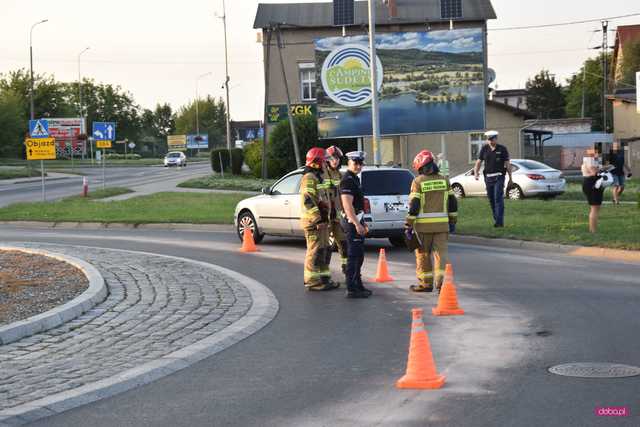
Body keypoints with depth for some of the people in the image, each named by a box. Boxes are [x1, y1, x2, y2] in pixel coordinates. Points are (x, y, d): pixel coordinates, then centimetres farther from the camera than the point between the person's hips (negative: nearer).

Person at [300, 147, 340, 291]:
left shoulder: (317, 177, 21)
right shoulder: (309, 178, -14)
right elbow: (308, 201, -23)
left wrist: (324, 219, 26)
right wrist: (318, 219, -25)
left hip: (320, 221, 11)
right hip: (314, 222, -11)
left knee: (323, 251, 15)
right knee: (315, 252, -8)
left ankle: (323, 278, 22)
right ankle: (313, 281, -5)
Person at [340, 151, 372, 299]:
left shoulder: (355, 179, 17)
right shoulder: (347, 180, -16)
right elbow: (347, 205, -24)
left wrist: (362, 223, 27)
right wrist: (357, 224, -27)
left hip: (357, 220, 10)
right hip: (352, 221, -10)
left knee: (359, 256, 17)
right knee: (353, 256, -8)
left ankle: (357, 285, 26)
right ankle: (351, 289, -7)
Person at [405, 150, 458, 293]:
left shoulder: (418, 181, -7)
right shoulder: (444, 180, 7)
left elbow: (414, 205, -10)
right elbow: (452, 201, 10)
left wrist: (409, 224, -5)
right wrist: (452, 219, 19)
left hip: (423, 225, -3)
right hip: (441, 224, 3)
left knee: (423, 254, 8)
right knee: (441, 253, 3)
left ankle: (426, 283, 14)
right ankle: (441, 282, -9)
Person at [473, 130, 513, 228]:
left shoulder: (502, 149, 0)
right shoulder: (484, 149, 6)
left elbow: (507, 164, 2)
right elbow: (478, 162, 5)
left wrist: (510, 178, 1)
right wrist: (476, 173, -13)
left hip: (499, 177, -4)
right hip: (488, 177, 4)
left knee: (498, 198, -13)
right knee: (491, 200, 9)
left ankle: (499, 221, -16)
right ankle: (496, 219, 21)